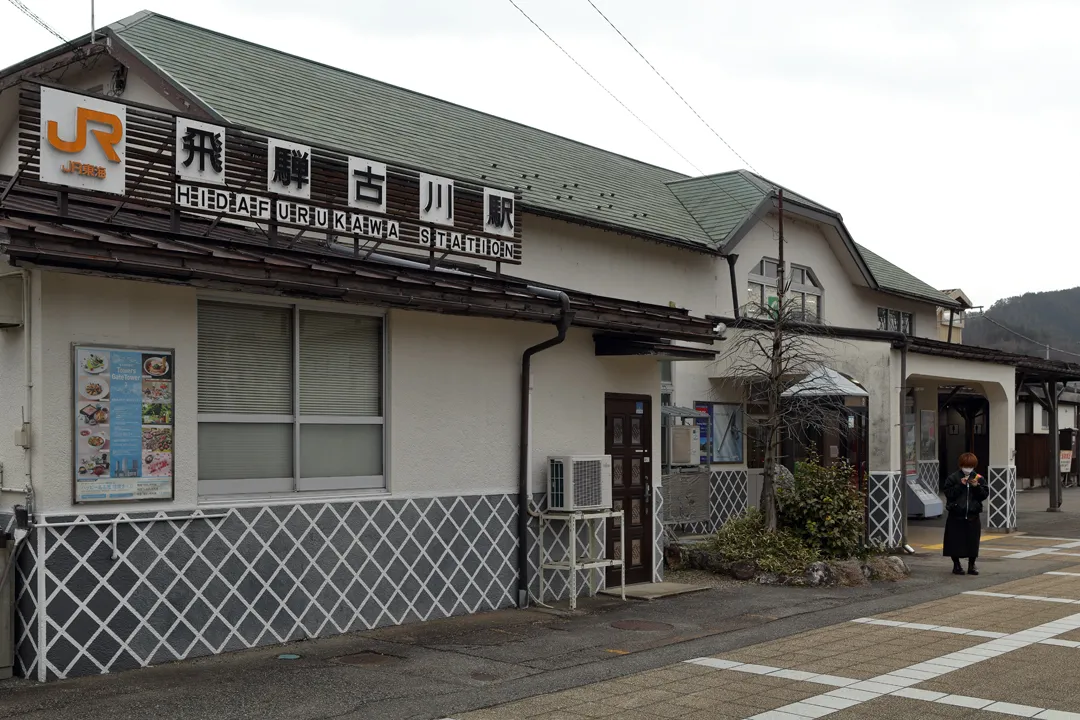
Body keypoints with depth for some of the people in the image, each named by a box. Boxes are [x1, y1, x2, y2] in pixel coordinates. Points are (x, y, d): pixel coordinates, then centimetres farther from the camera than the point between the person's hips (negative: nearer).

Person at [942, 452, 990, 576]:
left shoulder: (979, 478, 5)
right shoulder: (953, 478, -3)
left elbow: (985, 495, 1)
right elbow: (948, 493, -10)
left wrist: (976, 486, -15)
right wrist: (960, 485, -17)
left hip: (972, 515, 2)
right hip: (956, 515, -2)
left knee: (973, 541, 5)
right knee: (955, 541, 2)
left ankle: (971, 565, 18)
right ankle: (956, 565, 16)